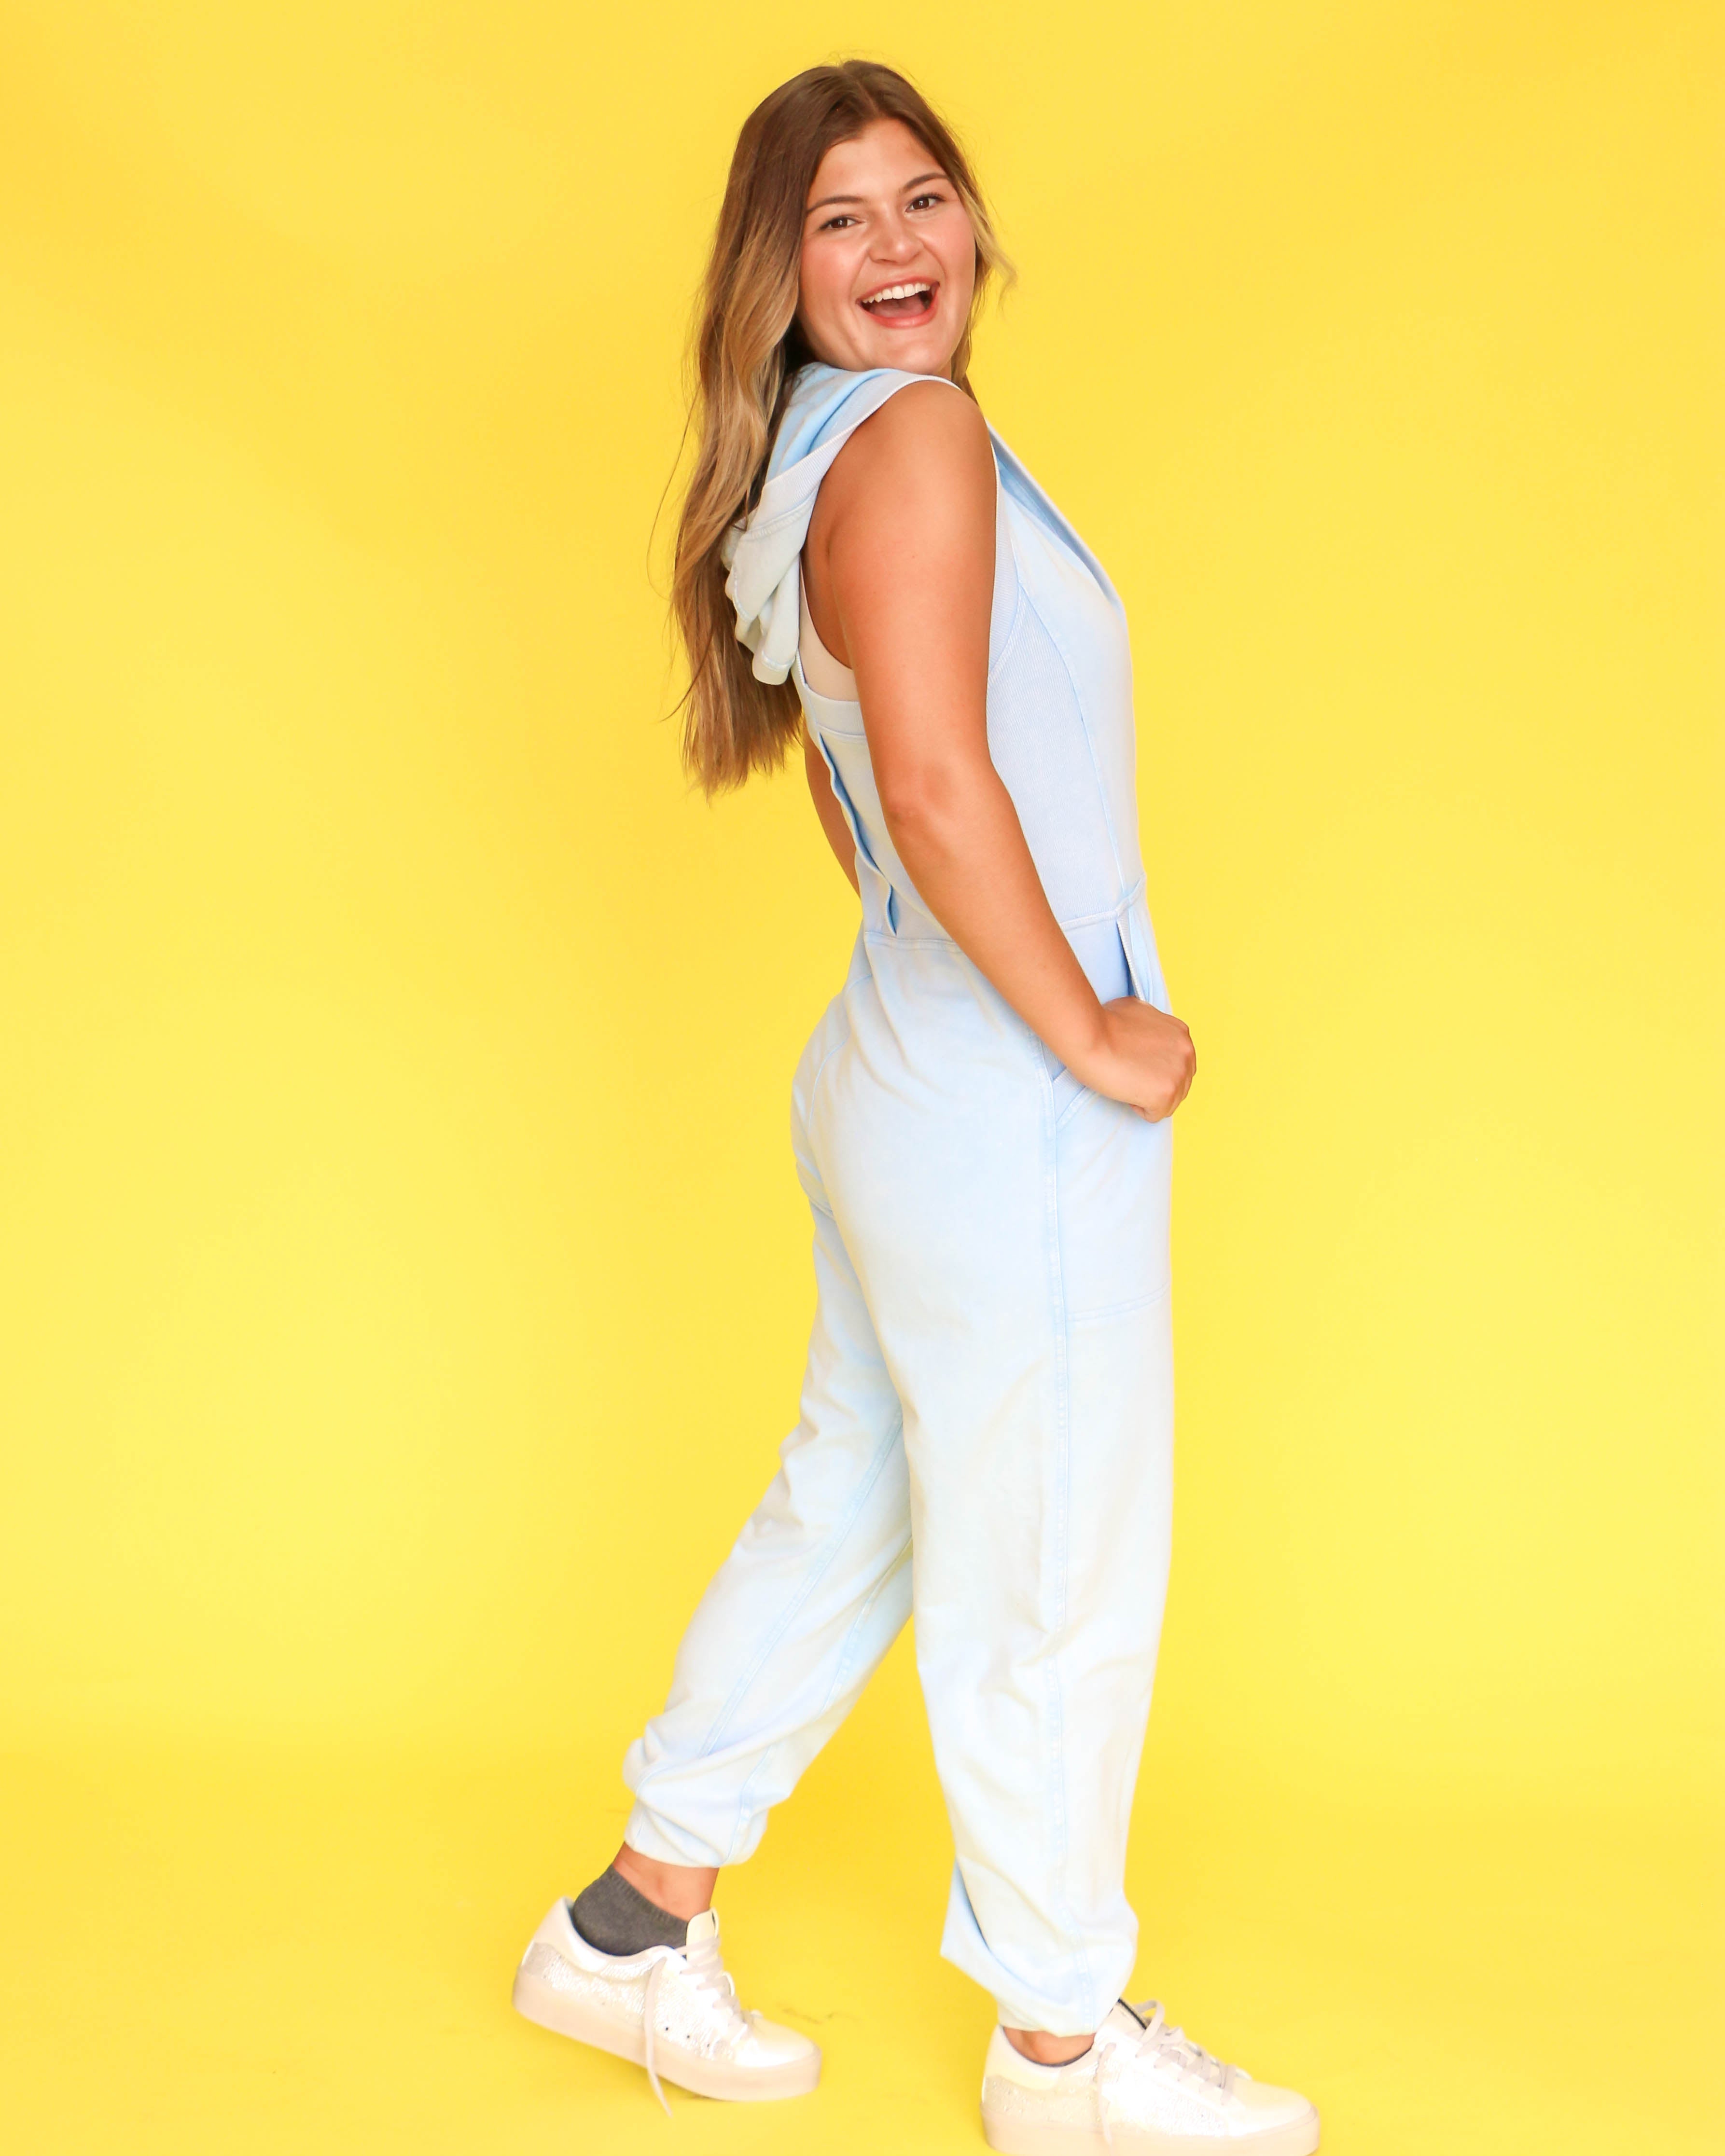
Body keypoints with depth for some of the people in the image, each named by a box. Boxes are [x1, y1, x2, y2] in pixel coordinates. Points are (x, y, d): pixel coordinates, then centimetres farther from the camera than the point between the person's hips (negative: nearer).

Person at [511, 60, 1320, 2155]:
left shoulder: (830, 463, 13)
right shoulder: (916, 439, -17)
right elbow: (937, 780, -28)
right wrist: (1092, 1039, -19)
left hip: (900, 1087, 10)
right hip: (1005, 1121, -10)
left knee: (849, 1507, 21)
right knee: (1048, 1576, 5)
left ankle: (636, 1925, 34)